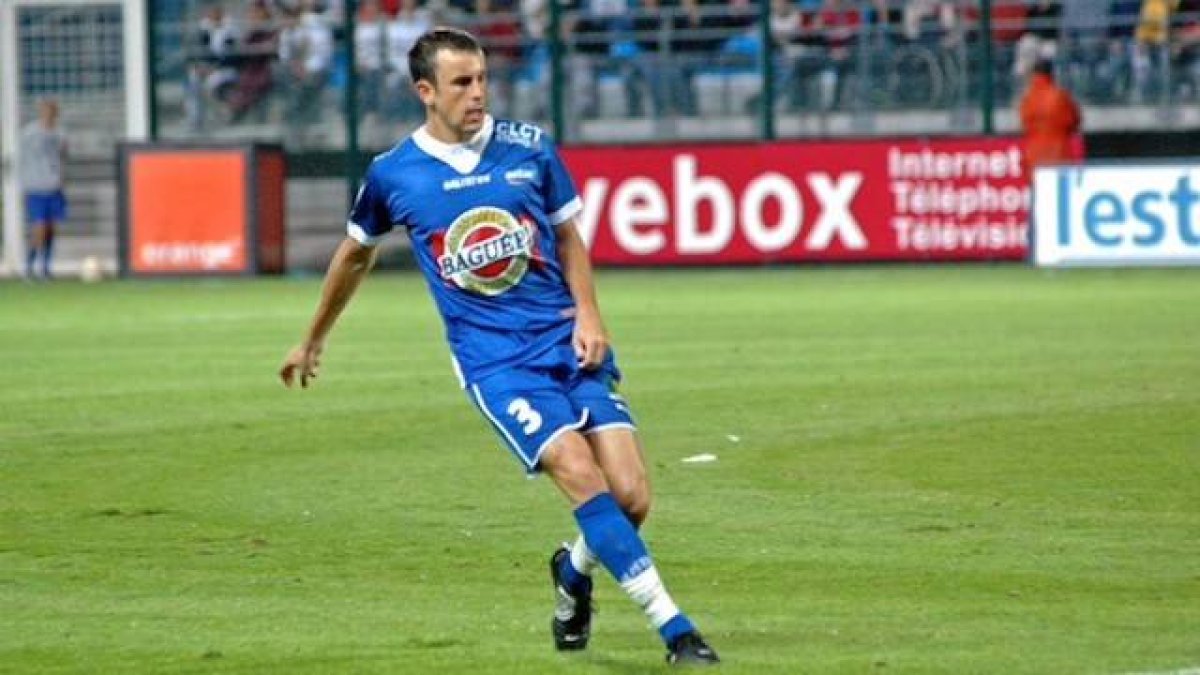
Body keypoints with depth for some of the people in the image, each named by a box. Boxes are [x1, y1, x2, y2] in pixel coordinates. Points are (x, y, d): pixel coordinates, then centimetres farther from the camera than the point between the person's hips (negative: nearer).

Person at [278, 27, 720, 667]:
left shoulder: (529, 148, 4)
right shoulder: (393, 175, 1)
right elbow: (355, 254, 19)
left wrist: (588, 313, 0)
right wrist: (312, 342, 31)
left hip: (569, 341, 2)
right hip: (494, 357, -2)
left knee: (631, 496, -10)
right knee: (581, 474, -24)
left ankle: (574, 574, 26)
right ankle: (676, 631, -23)